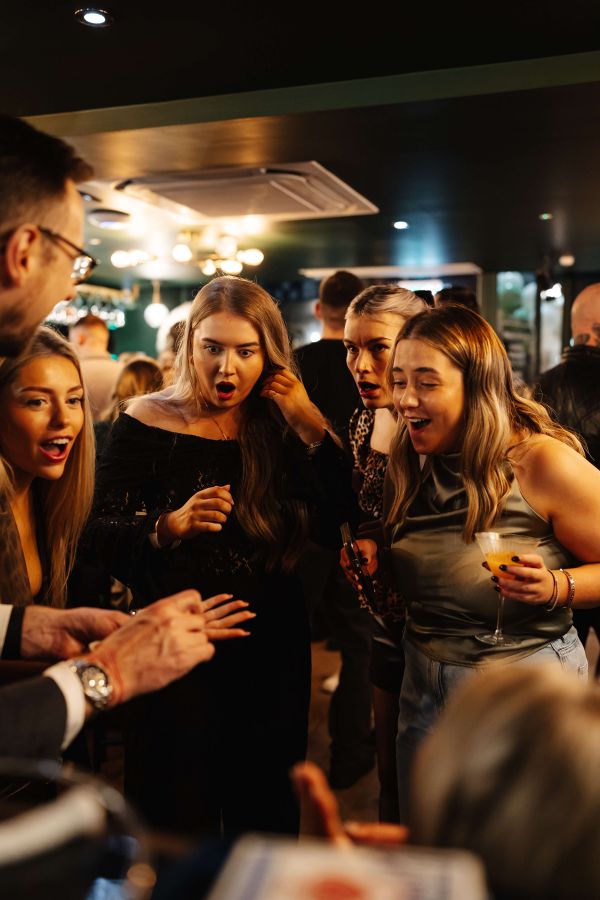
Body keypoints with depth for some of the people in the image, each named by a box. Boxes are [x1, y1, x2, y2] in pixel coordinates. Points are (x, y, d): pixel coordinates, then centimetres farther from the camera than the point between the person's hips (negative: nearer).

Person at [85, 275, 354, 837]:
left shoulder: (280, 429, 2)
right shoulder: (147, 423, -6)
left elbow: (339, 526, -7)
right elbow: (99, 538, -10)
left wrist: (310, 426, -13)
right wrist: (169, 526, -29)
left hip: (272, 649, 3)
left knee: (266, 813, 18)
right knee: (176, 817, 9)